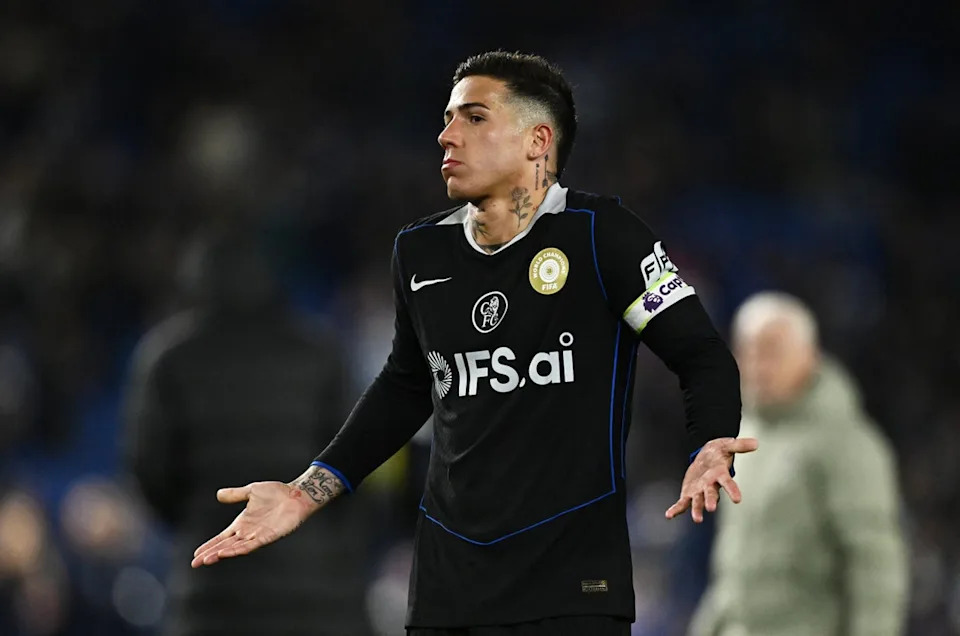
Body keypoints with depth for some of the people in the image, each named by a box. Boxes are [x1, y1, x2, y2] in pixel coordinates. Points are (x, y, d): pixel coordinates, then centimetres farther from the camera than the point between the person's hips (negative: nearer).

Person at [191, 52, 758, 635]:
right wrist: (307, 493, 18)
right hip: (446, 586, 5)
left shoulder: (597, 233, -8)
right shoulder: (422, 251, 8)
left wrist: (710, 451, -26)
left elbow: (703, 356, -6)